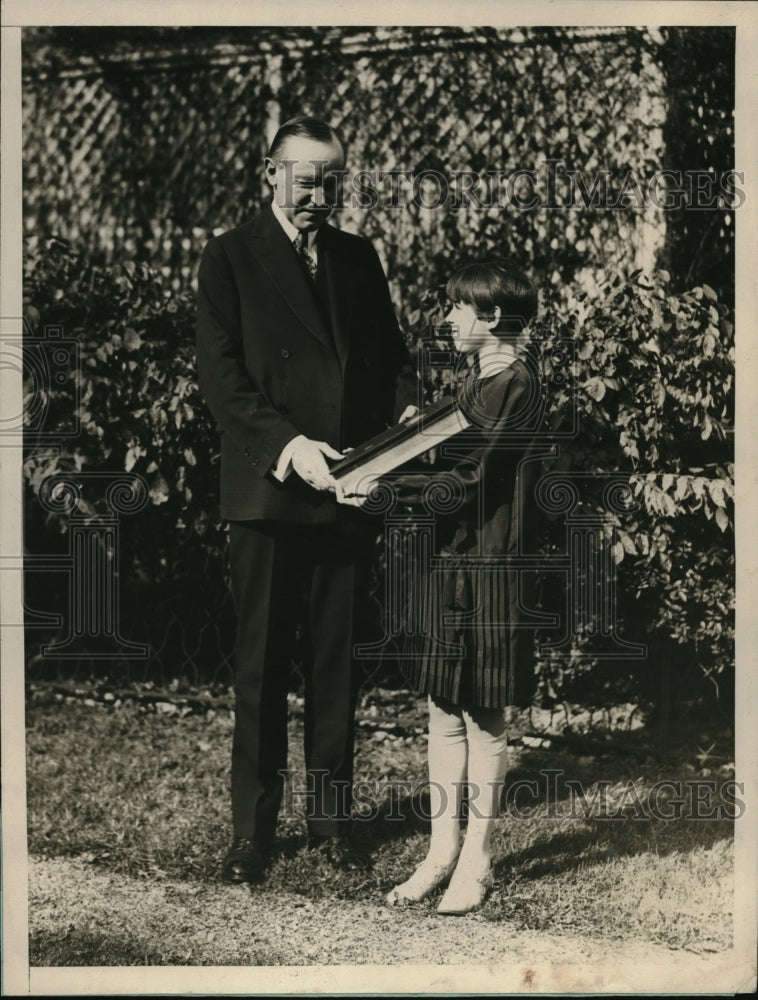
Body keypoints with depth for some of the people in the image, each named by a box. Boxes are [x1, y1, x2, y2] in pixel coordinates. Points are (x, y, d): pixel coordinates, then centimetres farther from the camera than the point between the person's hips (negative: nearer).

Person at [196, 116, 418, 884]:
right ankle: (252, 829, 10)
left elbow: (389, 349, 16)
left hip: (348, 490, 4)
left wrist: (408, 406, -6)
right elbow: (219, 374, -7)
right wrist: (288, 443, -19)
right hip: (268, 491, -3)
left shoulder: (358, 258, 15)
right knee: (261, 665, 2)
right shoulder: (231, 257, 1)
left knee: (337, 660, 9)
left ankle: (331, 815, 19)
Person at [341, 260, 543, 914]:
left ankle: (477, 863, 12)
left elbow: (472, 479, -19)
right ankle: (442, 851, 19)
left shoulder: (519, 386, -12)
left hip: (489, 564, -8)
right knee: (443, 712, 11)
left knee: (484, 719, 2)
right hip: (445, 559, 8)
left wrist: (386, 487, -24)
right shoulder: (469, 376, 15)